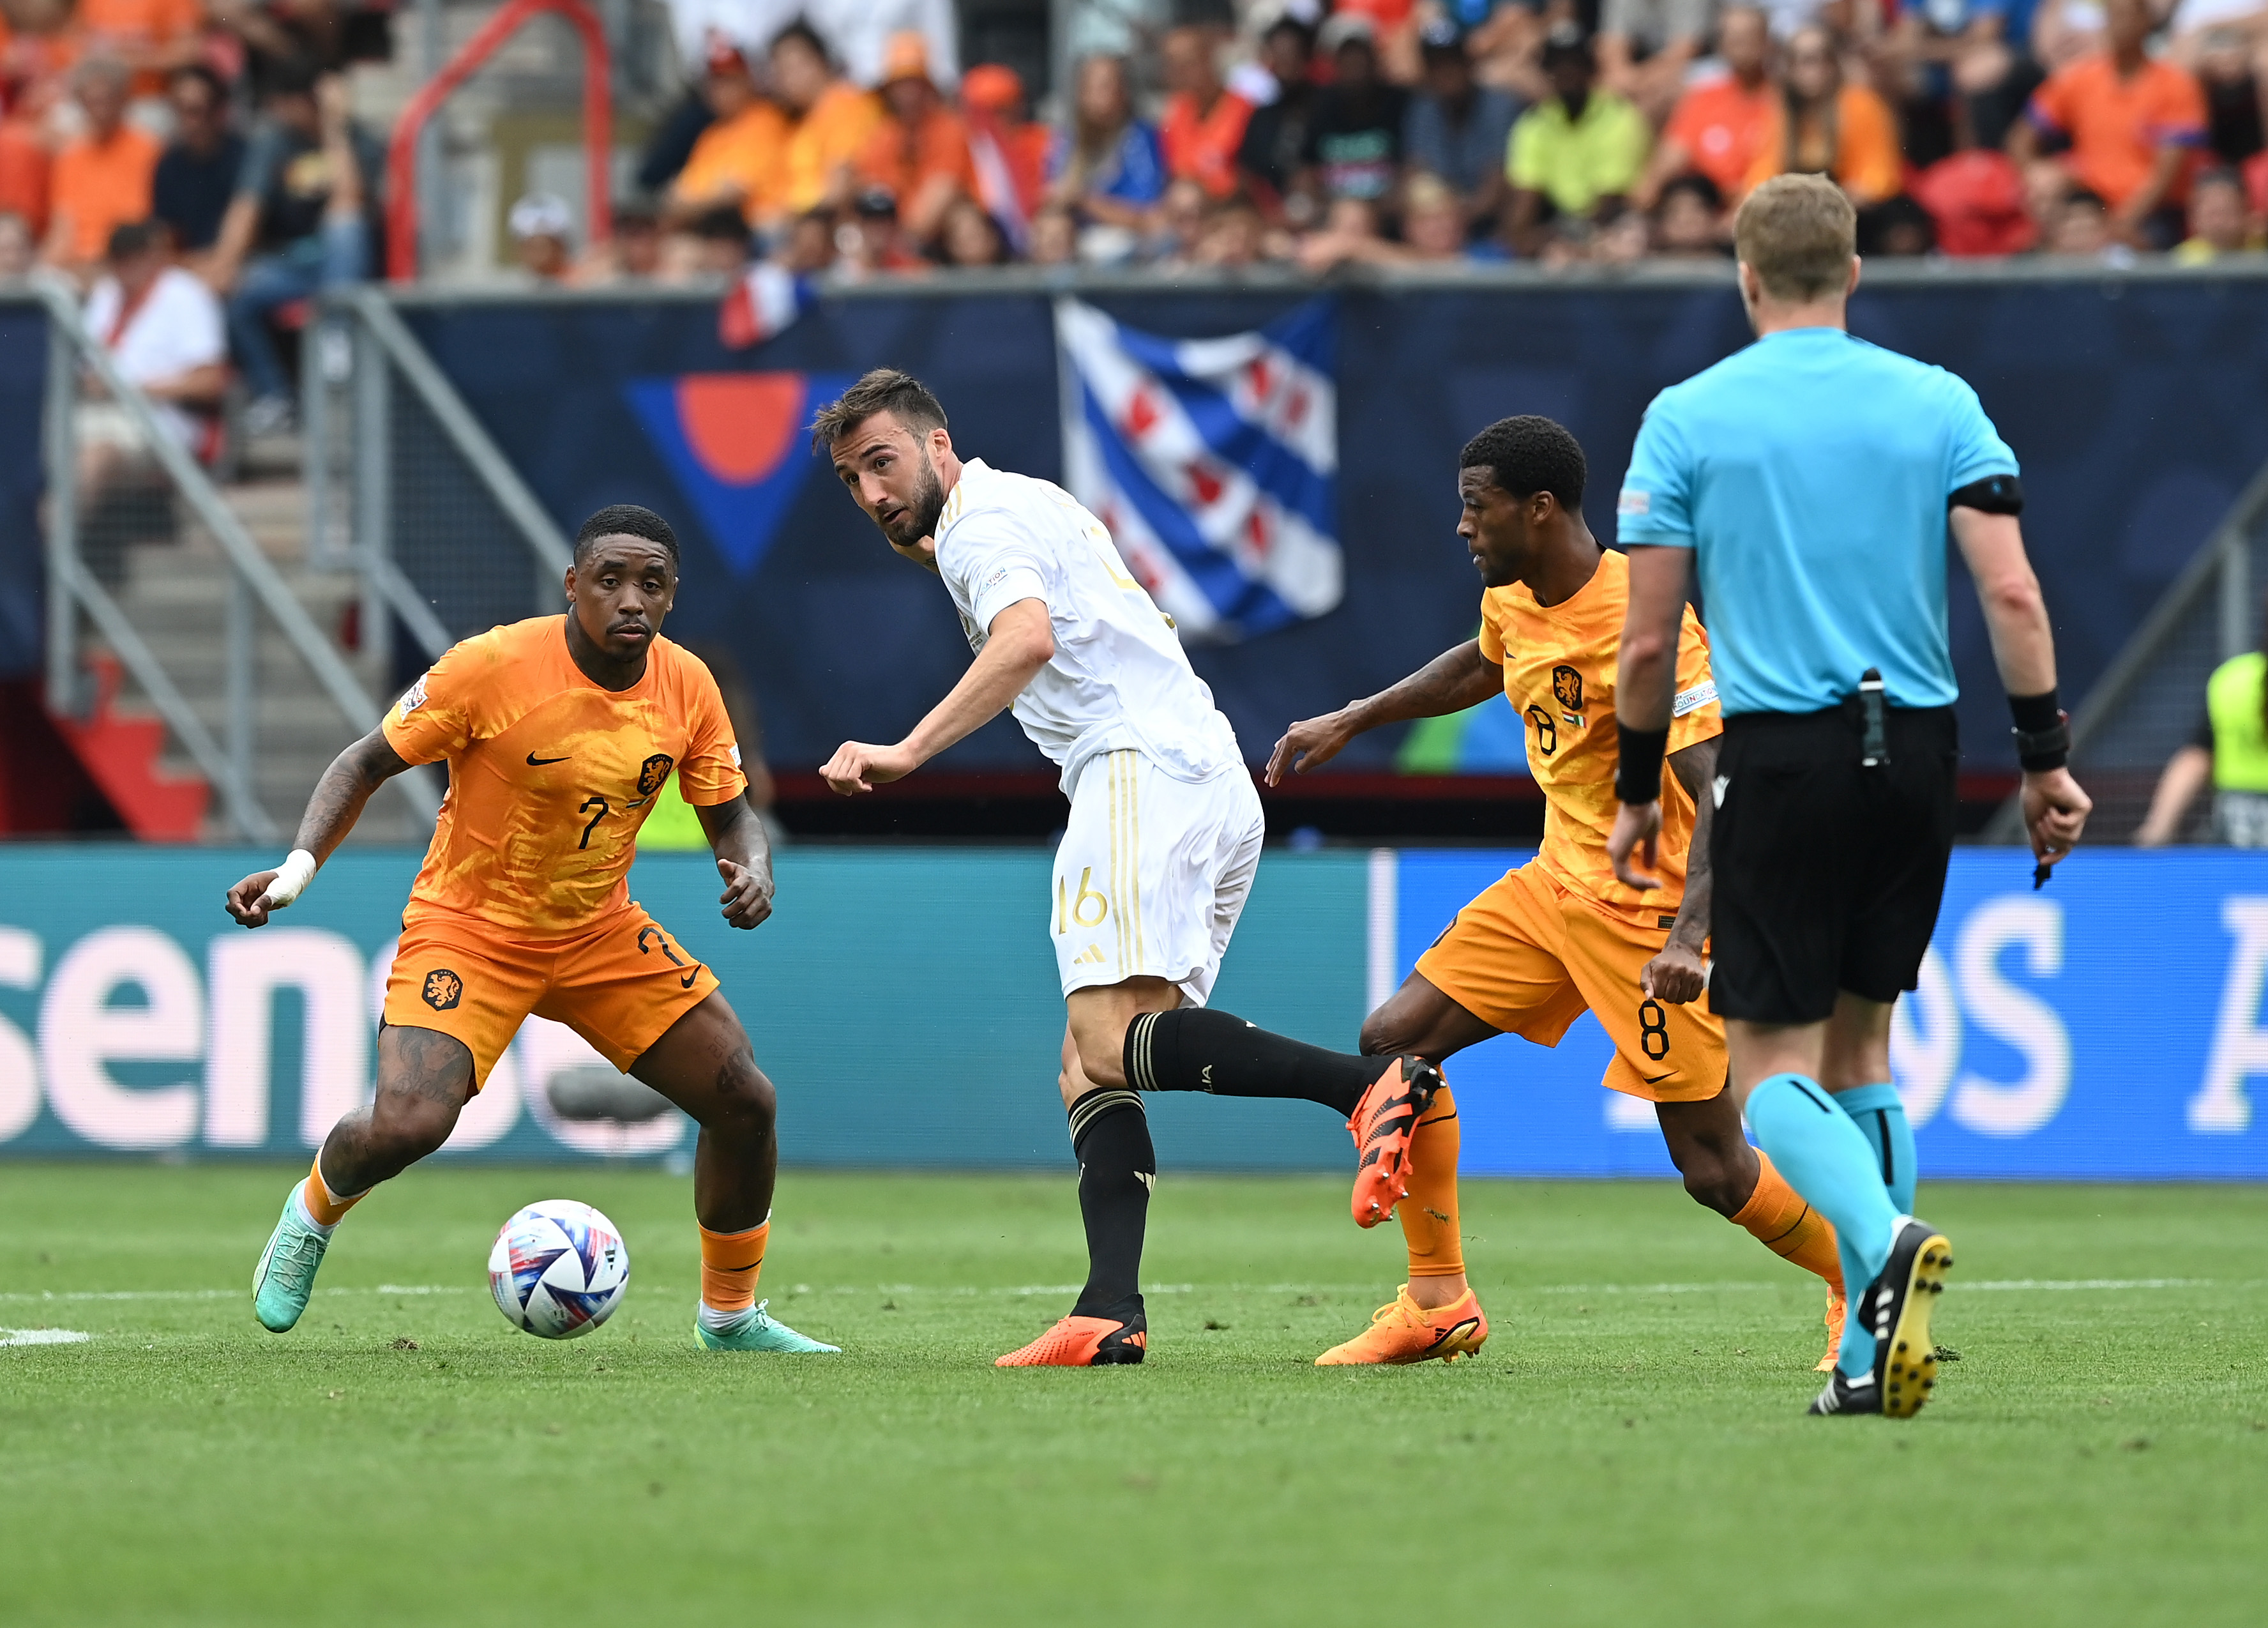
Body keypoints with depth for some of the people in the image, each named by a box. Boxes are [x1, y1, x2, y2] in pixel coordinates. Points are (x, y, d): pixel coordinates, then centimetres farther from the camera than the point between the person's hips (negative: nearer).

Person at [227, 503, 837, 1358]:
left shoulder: (688, 687, -7)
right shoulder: (495, 666, -21)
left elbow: (730, 813, 6)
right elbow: (367, 763, -12)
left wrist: (753, 871, -18)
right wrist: (299, 865, -26)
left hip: (600, 930, 5)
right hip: (468, 927, -5)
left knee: (746, 1103, -3)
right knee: (407, 1125, -26)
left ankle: (730, 1315, 20)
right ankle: (313, 1212, 11)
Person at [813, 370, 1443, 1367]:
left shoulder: (983, 520, -1)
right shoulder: (1025, 508, 29)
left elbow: (1027, 639, -21)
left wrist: (909, 752, -27)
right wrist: (943, 562, 45)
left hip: (1144, 765, -10)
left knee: (1111, 1042, -23)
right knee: (1089, 1068, 4)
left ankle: (1372, 1084, -35)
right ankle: (1110, 1313, -10)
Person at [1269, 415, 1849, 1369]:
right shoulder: (1515, 599, 3)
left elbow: (1723, 788, -28)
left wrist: (1690, 936, -38)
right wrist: (1349, 723, 30)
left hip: (1649, 907, -8)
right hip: (1556, 884, 8)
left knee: (1710, 1167, -8)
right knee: (1394, 1040, 0)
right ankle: (1438, 1302, 7)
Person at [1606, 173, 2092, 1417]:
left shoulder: (1687, 418, 0)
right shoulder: (1938, 403, 4)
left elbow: (1647, 642, -1)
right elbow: (2010, 591, -4)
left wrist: (1635, 792, 11)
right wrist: (2045, 758, 2)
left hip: (1781, 754, -3)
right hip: (1916, 753, 3)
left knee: (1772, 1067, 1)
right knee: (1859, 1047, 16)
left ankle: (1883, 1242, -29)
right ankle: (1871, 1351, 10)